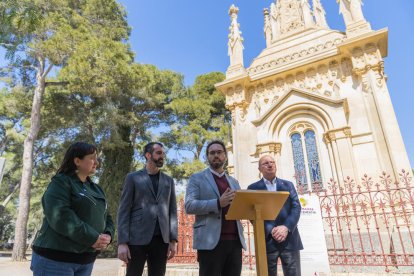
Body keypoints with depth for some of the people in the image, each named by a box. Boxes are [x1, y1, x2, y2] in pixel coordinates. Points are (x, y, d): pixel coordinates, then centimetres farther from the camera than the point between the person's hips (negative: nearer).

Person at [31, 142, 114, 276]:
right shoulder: (61, 182, -8)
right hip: (55, 258, -7)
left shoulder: (96, 189, 13)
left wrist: (108, 235, -8)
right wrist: (92, 238, -22)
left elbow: (106, 217, 13)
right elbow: (59, 216, -23)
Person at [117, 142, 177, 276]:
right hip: (137, 238, -2)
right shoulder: (133, 178, 4)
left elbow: (172, 211, 10)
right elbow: (124, 211, -1)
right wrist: (122, 242, -9)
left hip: (161, 239, 3)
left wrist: (173, 239, 2)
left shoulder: (168, 180, 13)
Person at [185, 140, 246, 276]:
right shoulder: (197, 178, 5)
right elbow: (189, 206, -7)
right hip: (210, 241, -4)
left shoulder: (234, 182, 20)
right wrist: (218, 203, -20)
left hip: (235, 240, 5)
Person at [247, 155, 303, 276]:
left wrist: (286, 227, -14)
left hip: (290, 239, 2)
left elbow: (296, 207, 2)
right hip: (267, 240, -1)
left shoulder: (288, 185, 13)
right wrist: (270, 230, -15)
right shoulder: (253, 188, 6)